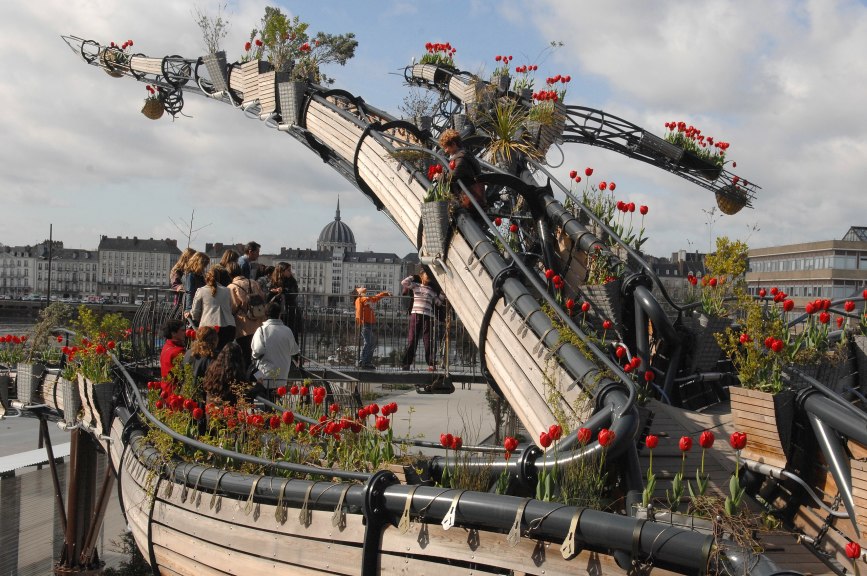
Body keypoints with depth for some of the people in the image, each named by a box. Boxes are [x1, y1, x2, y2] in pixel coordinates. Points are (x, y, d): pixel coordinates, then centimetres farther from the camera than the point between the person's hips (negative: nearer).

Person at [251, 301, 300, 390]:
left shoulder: (262, 330, -10)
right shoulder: (288, 331, 1)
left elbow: (258, 351, -18)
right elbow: (294, 351, 10)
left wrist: (254, 356, 4)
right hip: (282, 376, 3)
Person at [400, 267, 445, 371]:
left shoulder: (432, 290, 19)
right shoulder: (415, 286, 14)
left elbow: (438, 302, 14)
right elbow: (404, 283, 2)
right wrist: (413, 276, 11)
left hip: (428, 316, 1)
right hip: (416, 315, -1)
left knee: (428, 340, -3)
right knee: (412, 339, -3)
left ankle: (431, 364, -2)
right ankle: (406, 363, -1)